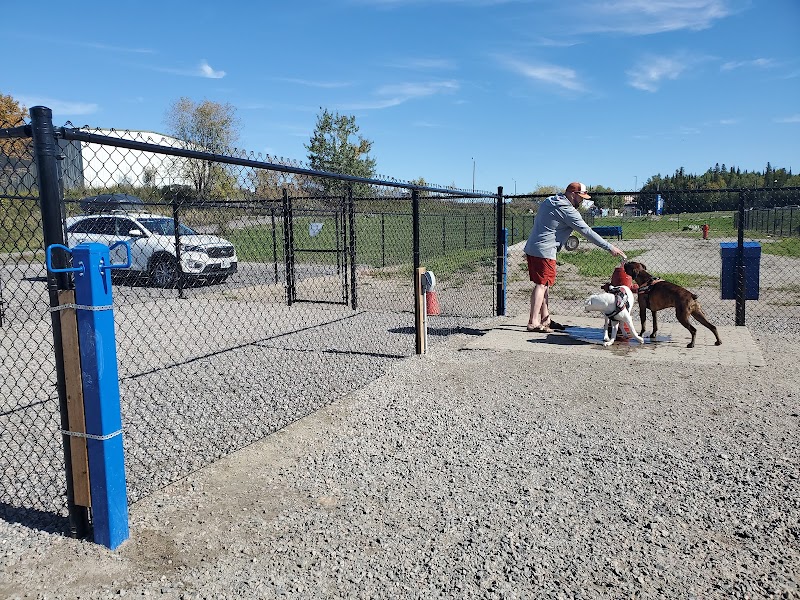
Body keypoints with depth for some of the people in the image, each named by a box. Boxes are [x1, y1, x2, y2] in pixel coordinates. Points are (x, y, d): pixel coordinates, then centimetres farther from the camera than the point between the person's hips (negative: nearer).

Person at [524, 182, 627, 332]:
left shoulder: (548, 201, 15)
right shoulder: (568, 211, -11)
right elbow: (587, 232, -12)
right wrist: (610, 247, -8)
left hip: (531, 248, 9)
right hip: (544, 252, -9)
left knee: (544, 285, 14)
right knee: (542, 284, -7)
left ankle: (545, 320, 20)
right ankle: (533, 323, -8)